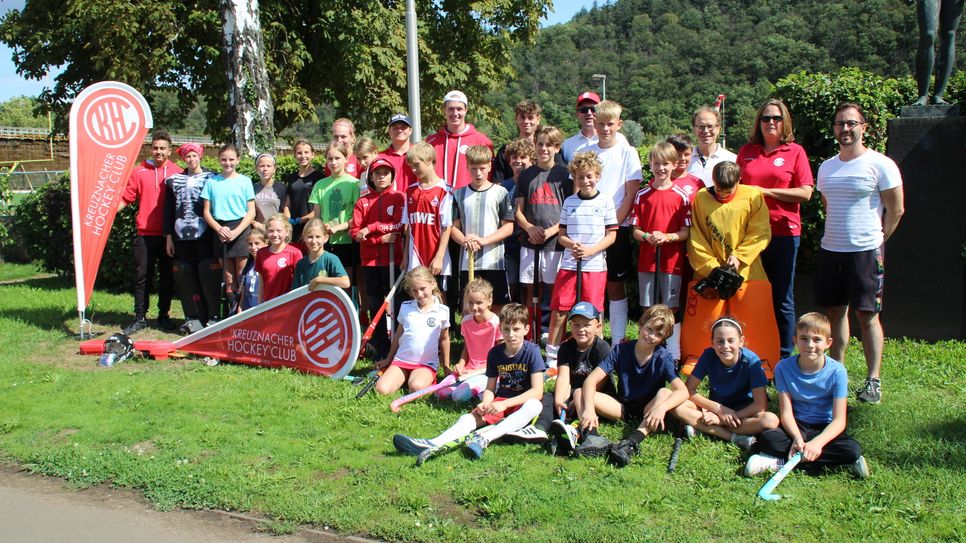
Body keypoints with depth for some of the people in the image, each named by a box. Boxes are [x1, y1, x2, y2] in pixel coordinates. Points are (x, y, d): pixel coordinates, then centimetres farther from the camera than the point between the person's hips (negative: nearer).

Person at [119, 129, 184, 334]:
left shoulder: (177, 173, 1)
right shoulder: (139, 172, 4)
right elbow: (125, 198, 3)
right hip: (145, 234, 1)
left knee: (167, 277, 8)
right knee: (142, 277, 5)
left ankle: (164, 315, 20)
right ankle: (140, 318, 12)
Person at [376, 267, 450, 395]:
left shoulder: (442, 311, -2)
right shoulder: (405, 307, 5)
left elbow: (444, 339, 11)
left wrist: (446, 366, 16)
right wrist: (389, 359, 23)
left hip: (426, 364, -2)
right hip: (401, 360, 3)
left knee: (417, 387, -33)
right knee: (381, 389, -19)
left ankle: (428, 379, 1)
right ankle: (405, 378, 8)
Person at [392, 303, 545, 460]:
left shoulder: (531, 351, -11)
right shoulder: (495, 353, 2)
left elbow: (537, 391, -17)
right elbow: (490, 388, 5)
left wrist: (505, 404, -24)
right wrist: (485, 403, -19)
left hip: (522, 406, -4)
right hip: (500, 402, 4)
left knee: (534, 405, -37)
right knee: (473, 416, -23)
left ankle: (484, 439, -51)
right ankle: (433, 443, -47)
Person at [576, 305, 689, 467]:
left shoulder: (663, 358, -12)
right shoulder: (621, 350, -8)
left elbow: (683, 391, -25)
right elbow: (591, 380, -16)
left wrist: (661, 408, -44)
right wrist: (589, 408, -34)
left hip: (647, 410, -2)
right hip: (622, 407, 2)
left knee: (665, 393, -32)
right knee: (580, 394, -16)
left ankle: (631, 443, -47)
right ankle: (592, 437, -44)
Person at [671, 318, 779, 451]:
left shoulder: (751, 361, -21)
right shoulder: (708, 356, -15)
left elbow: (760, 405, -22)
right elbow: (688, 389, -11)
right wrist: (719, 409, -20)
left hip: (743, 411, -2)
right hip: (716, 407, 2)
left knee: (771, 420, -34)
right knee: (677, 406, -24)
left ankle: (701, 427, -26)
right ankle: (734, 438, -26)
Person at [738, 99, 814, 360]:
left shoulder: (795, 151, 1)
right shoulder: (746, 151, 11)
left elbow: (805, 192, -6)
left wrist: (766, 192, -10)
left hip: (783, 231, -3)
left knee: (782, 298, 4)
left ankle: (784, 357, 12)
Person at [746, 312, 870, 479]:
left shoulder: (836, 371, -12)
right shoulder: (784, 368, -8)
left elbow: (839, 420, -16)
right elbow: (786, 412, -11)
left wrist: (818, 442, -34)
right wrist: (797, 438, -31)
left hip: (825, 429, 1)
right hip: (796, 427, 0)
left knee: (853, 450, -30)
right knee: (766, 438, -29)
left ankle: (780, 460, -24)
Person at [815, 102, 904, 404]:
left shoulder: (880, 164, -7)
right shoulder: (826, 167, 12)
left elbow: (896, 210, -3)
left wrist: (875, 241, 2)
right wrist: (837, 235, 16)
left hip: (865, 252, -6)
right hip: (830, 251, 6)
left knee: (867, 314, -3)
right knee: (835, 312, 10)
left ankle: (873, 380, 4)